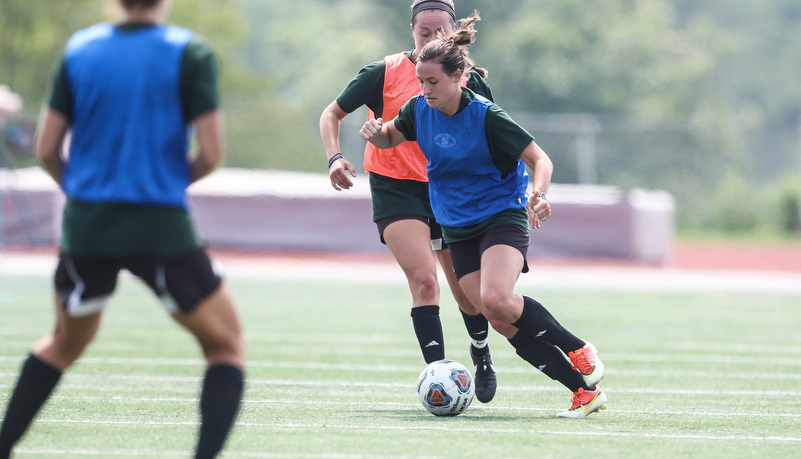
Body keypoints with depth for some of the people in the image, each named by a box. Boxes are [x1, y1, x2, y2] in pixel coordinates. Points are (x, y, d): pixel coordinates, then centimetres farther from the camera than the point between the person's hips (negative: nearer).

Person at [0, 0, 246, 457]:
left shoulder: (79, 50, 5)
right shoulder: (190, 53, -6)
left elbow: (47, 150, 5)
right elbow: (211, 153, -10)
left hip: (86, 230, 4)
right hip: (162, 229, -4)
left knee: (64, 344, 26)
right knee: (227, 346, 9)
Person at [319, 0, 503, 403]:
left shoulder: (471, 80, 0)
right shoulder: (384, 73, -7)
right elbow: (332, 114, 3)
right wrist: (335, 157, -15)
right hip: (397, 190, -3)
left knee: (469, 294, 7)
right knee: (424, 280, -22)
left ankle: (481, 354, 38)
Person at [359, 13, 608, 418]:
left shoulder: (486, 116, -17)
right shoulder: (419, 110, -2)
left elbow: (540, 159, -13)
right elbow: (389, 138, 16)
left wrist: (538, 195, -33)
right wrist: (375, 132, -8)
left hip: (503, 217, -5)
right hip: (458, 229, 5)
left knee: (496, 300, -30)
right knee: (510, 326, -7)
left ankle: (579, 349, -11)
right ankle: (584, 392, -3)